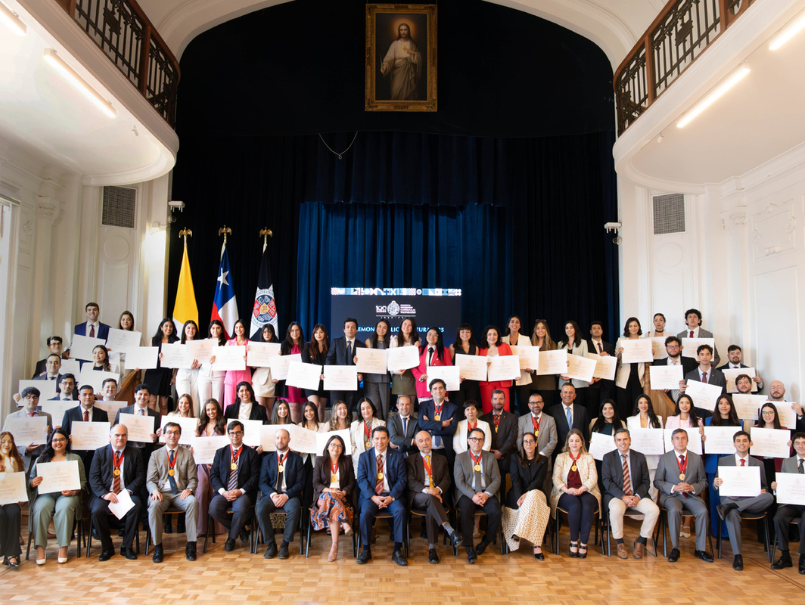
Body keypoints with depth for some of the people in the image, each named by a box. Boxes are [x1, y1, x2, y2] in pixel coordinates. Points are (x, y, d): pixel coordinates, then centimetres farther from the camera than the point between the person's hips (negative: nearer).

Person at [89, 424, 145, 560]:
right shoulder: (100, 453, 10)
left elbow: (140, 476, 4)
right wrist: (104, 494, -15)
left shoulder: (135, 453, 11)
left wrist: (129, 490, -14)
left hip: (127, 494, 0)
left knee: (136, 507, -31)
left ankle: (127, 547, -11)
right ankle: (107, 548, -6)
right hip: (105, 494, 0)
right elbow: (93, 478, 1)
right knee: (97, 511, -30)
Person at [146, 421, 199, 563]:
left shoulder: (187, 454, 14)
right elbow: (150, 480, 8)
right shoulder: (156, 455, 13)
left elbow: (193, 479, 9)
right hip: (162, 493, 0)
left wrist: (189, 489, -14)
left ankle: (191, 545, -25)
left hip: (180, 493, 0)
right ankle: (157, 547, -22)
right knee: (154, 505, -35)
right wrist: (155, 490, -15)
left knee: (193, 502, -33)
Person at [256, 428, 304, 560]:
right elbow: (262, 483, 6)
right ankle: (271, 544, -13)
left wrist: (286, 495, -17)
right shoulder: (267, 459, 13)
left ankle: (285, 545, -18)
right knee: (261, 509, -29)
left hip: (290, 495, -2)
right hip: (271, 494, 2)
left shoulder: (297, 459, 6)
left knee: (294, 509, -34)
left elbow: (300, 483, -1)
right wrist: (272, 494, -15)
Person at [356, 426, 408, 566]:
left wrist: (391, 497, -14)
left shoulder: (397, 456, 7)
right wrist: (373, 497, -15)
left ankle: (397, 551, -17)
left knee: (400, 511, -29)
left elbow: (402, 479, 1)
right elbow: (361, 479, 0)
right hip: (371, 495, 0)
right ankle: (366, 550, -11)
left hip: (391, 494, 0)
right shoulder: (364, 457, 7)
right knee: (365, 512, -30)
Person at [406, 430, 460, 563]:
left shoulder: (441, 460, 23)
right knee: (429, 498, -37)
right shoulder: (410, 460, 15)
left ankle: (432, 548, -31)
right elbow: (411, 482, 1)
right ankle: (450, 530, -46)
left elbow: (446, 479, 10)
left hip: (437, 495, 1)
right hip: (417, 497, -1)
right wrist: (426, 490, -18)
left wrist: (438, 489, -13)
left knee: (431, 510, -34)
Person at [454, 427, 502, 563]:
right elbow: (459, 482, -2)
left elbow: (496, 479, 6)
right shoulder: (460, 457, 7)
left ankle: (486, 541, -2)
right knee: (466, 510, -33)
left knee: (496, 511, -27)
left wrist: (487, 494, -13)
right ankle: (469, 547, -22)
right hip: (467, 493, -2)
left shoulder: (491, 457, 13)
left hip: (486, 493, 2)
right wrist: (473, 495, -17)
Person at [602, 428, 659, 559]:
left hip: (637, 496, 3)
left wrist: (638, 496, -13)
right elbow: (607, 481, -5)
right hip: (616, 496, -2)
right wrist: (623, 497, -18)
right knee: (616, 509, -36)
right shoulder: (608, 457, 3)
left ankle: (640, 543, -5)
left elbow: (646, 481, 6)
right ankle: (620, 544, -13)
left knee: (654, 510, -25)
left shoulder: (640, 457, 9)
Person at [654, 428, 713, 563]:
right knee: (674, 510, -34)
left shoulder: (697, 458, 11)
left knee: (703, 511, -28)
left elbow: (703, 481, 11)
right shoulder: (664, 458, 6)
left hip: (692, 496, 2)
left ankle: (700, 549, -14)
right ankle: (675, 548, -21)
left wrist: (692, 487, -11)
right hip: (671, 496, -2)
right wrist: (674, 488, -13)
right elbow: (657, 481, 4)